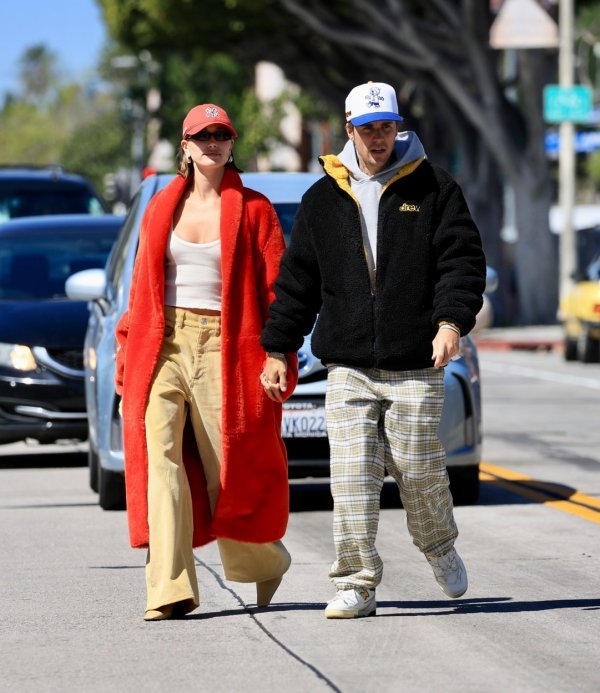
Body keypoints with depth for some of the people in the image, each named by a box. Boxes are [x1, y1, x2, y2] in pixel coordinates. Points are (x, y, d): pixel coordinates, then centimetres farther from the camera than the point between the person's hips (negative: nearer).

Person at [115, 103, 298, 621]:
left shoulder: (253, 210, 4)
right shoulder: (162, 208, 14)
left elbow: (276, 288, 1)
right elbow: (143, 285, 16)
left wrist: (278, 360, -6)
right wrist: (127, 354, 10)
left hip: (222, 347, -2)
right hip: (163, 346, 2)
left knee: (230, 469, 3)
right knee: (161, 459, -13)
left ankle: (265, 560, 32)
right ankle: (171, 590, -16)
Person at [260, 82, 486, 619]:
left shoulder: (433, 188, 5)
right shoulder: (322, 199, 12)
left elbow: (462, 258, -1)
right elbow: (297, 281, 16)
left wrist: (452, 319, -17)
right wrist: (278, 349, 12)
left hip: (416, 364, -2)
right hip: (348, 366, 2)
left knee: (419, 467, 2)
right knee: (351, 476, -6)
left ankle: (439, 546, 32)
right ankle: (356, 583, -1)